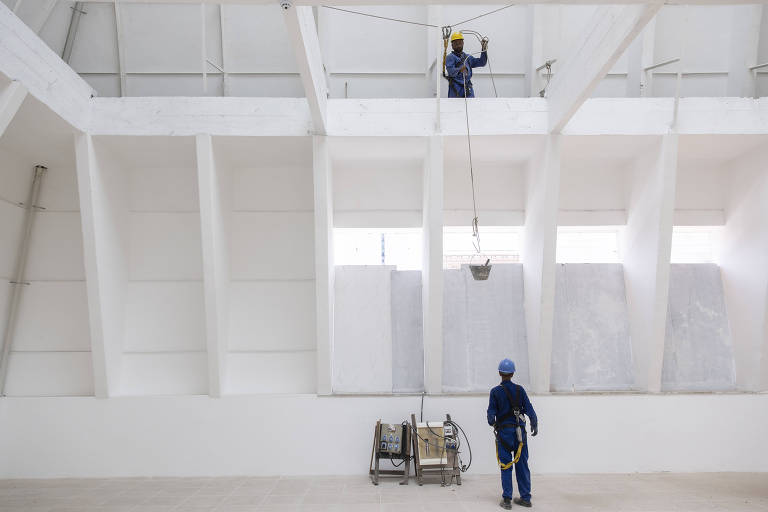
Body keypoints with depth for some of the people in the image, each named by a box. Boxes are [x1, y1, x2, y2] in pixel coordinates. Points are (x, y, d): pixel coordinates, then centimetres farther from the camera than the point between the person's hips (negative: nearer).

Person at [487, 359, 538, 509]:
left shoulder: (495, 391, -7)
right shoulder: (520, 389, -1)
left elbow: (491, 413, -6)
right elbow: (529, 409, -1)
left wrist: (492, 423, 15)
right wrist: (535, 425, 14)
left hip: (504, 432, -2)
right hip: (520, 431, 2)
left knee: (506, 466, 4)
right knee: (522, 464, 11)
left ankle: (507, 499, 6)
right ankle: (525, 498, 18)